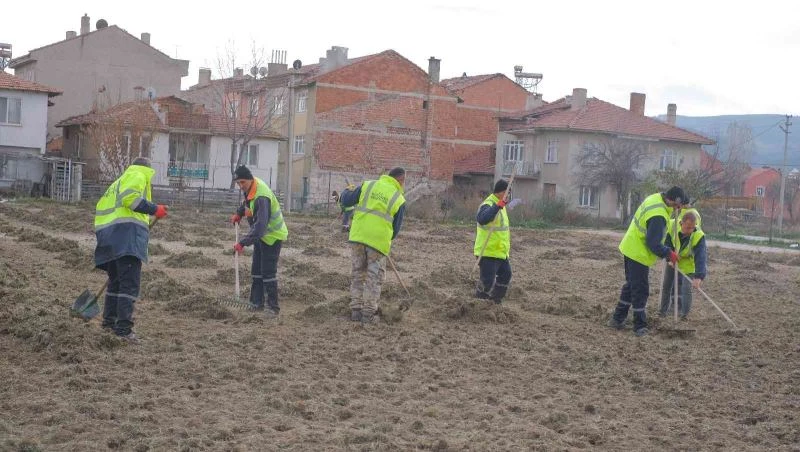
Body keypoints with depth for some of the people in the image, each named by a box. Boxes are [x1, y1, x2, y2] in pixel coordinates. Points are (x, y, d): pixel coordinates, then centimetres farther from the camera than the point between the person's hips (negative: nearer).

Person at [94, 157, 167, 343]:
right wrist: (154, 209, -10)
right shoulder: (138, 176, 5)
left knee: (116, 280, 23)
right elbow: (130, 197, -15)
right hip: (127, 232, -9)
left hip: (107, 235, 9)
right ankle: (124, 328, -18)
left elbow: (101, 207, 29)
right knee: (130, 284, -12)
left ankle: (109, 320, 31)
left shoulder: (118, 183, 33)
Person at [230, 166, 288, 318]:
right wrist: (238, 214, 9)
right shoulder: (250, 187, -5)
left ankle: (273, 307, -2)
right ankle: (257, 303, 23)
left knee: (268, 272, -10)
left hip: (272, 236, -10)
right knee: (257, 271, 14)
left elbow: (261, 226, -40)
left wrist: (243, 243, -43)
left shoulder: (261, 198, -34)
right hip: (261, 235, 10)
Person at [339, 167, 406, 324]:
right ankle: (368, 314, 6)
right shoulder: (399, 200, 1)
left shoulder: (368, 185, 5)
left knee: (358, 274, 14)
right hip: (379, 241, -3)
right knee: (374, 277, 7)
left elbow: (346, 201, 8)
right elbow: (395, 228, 6)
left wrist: (346, 192, 30)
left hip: (358, 236, 3)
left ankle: (356, 310, 15)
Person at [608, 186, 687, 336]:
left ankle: (617, 319, 27)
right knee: (640, 290, -2)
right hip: (639, 254, -10)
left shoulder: (656, 198, 0)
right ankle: (640, 327, 6)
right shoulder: (658, 216, -29)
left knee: (631, 285, 20)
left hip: (631, 249, 10)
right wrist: (669, 254, -14)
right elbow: (654, 244, -26)